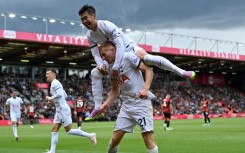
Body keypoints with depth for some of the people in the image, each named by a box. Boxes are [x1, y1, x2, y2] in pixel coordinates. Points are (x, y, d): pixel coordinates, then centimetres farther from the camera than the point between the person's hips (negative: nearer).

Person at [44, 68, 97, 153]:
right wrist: (53, 100, 17)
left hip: (63, 109, -10)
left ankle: (90, 135, -3)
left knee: (69, 131, -8)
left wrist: (50, 98, -13)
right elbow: (65, 95, 25)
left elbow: (60, 94, -26)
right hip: (59, 110, 10)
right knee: (54, 130, 5)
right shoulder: (54, 84, 20)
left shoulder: (55, 83, -10)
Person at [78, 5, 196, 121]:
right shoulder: (90, 36, -6)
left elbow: (120, 46, -33)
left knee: (147, 58, -37)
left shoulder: (107, 25, -27)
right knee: (95, 73, -4)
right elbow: (96, 54, -4)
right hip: (115, 56, 8)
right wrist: (101, 65, -28)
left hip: (128, 48, -8)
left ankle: (182, 72, -32)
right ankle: (98, 108, -1)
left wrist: (115, 67, -38)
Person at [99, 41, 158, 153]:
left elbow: (148, 70, -11)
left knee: (148, 138, -13)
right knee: (115, 139, 5)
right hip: (126, 105, 7)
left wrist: (145, 88, -25)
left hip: (141, 101, -7)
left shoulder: (127, 57, -8)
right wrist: (106, 103, 5)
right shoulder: (111, 67, 13)